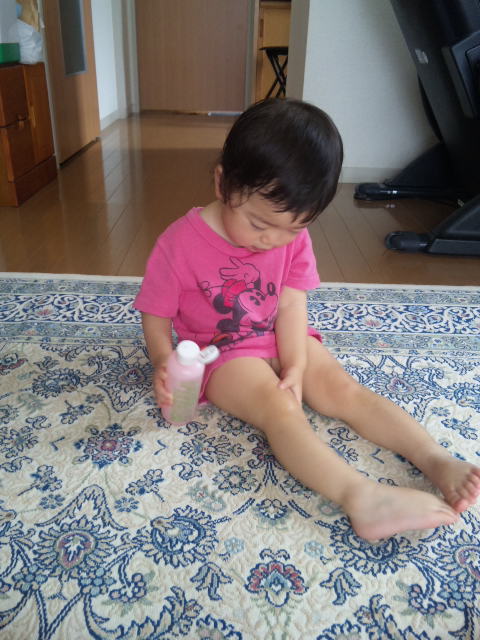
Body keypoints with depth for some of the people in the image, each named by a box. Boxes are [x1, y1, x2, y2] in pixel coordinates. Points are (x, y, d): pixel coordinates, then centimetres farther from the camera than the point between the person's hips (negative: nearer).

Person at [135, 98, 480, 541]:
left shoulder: (293, 238, -4)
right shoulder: (180, 243, -15)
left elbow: (290, 306, -9)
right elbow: (156, 314, -8)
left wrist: (296, 366, -20)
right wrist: (164, 362, -25)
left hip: (281, 341, 5)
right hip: (222, 353, -4)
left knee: (342, 387, -14)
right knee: (279, 407, -29)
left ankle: (437, 460, -17)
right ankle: (361, 498, -42)